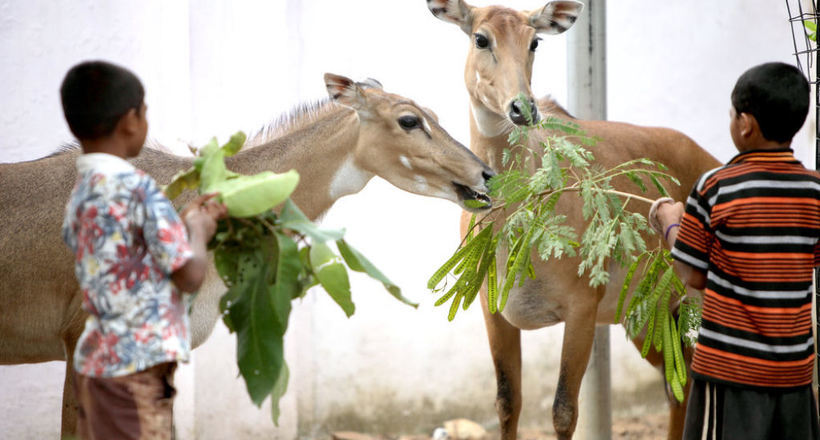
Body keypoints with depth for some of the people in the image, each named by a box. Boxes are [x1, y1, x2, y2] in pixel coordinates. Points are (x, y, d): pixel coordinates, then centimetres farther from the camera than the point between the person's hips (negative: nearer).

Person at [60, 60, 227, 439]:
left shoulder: (80, 197, 12)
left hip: (95, 361, 9)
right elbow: (189, 275, -13)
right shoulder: (137, 188, -15)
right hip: (135, 368, -9)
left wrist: (185, 220, 18)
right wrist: (199, 231, 6)